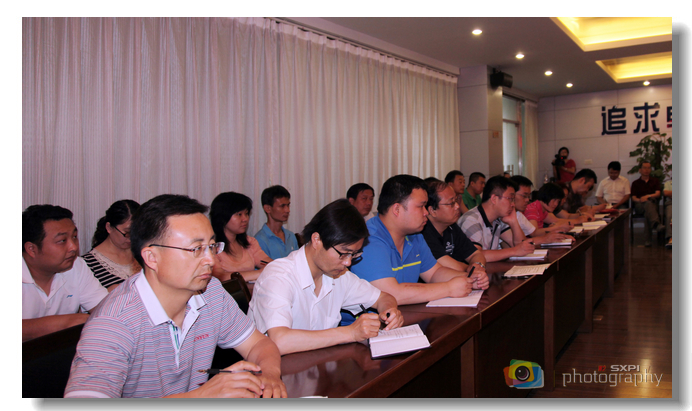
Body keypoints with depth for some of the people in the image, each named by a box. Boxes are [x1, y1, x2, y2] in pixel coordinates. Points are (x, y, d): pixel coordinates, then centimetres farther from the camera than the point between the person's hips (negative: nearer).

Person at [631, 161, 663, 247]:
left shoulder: (655, 181, 23)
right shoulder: (635, 183, 22)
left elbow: (658, 194, 5)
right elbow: (633, 198, 9)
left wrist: (648, 196, -16)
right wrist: (639, 200, -16)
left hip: (653, 204, 1)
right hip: (639, 205, -1)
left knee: (648, 212, -38)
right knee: (648, 204, -40)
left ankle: (647, 240, -52)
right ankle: (656, 224, -67)